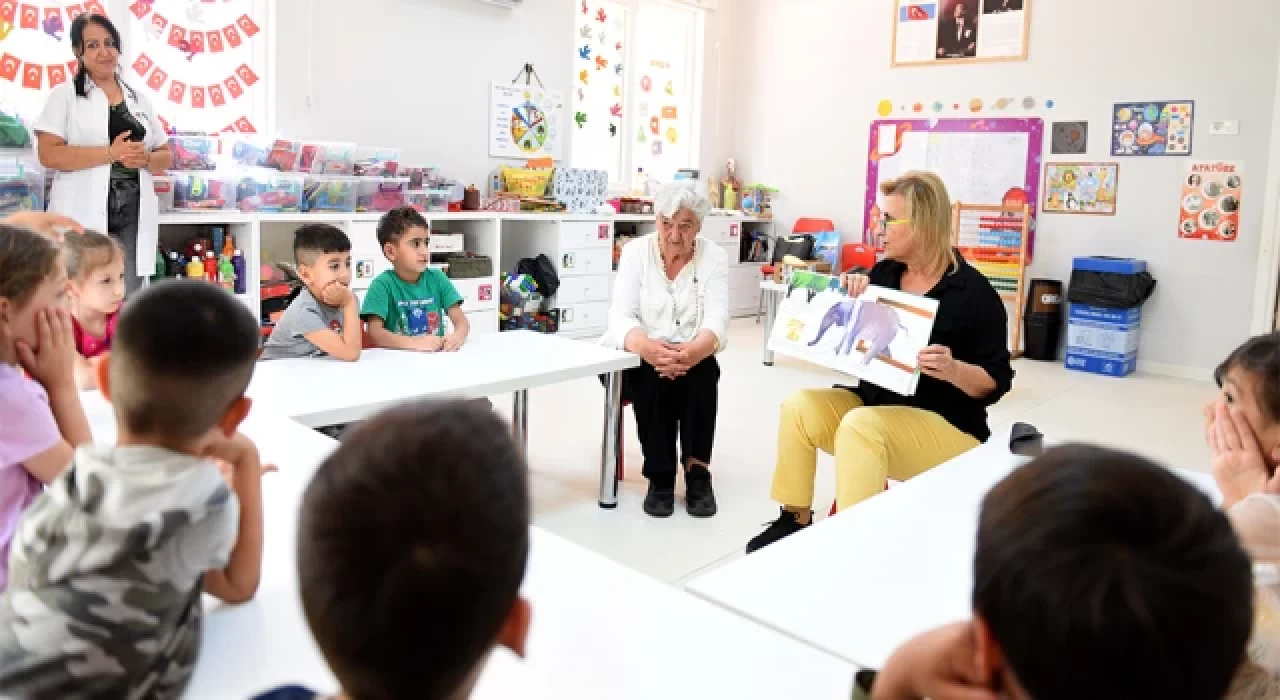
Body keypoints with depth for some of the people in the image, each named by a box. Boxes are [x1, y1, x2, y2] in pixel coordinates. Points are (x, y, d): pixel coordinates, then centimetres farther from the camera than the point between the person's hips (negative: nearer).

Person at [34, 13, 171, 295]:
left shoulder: (139, 99, 17)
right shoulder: (65, 94, 3)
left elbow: (166, 157, 18)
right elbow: (48, 154, -7)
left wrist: (145, 159, -5)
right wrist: (111, 153, -16)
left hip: (133, 218, 4)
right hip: (83, 217, -4)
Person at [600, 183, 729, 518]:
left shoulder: (715, 257, -5)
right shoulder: (635, 251, -7)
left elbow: (717, 320, -17)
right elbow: (620, 316, -18)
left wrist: (696, 349, -42)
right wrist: (647, 347, -42)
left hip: (692, 358, 1)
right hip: (635, 359, -1)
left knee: (703, 372, -31)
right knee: (653, 375, -32)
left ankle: (698, 469, -23)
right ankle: (660, 475, -22)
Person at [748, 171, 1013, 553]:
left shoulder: (973, 292, -12)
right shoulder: (883, 272, 5)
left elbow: (997, 382, -11)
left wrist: (953, 370, -31)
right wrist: (852, 300, -8)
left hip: (944, 425, -6)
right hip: (873, 403, 7)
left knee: (861, 426, -33)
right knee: (799, 407, -14)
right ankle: (796, 520, -5)